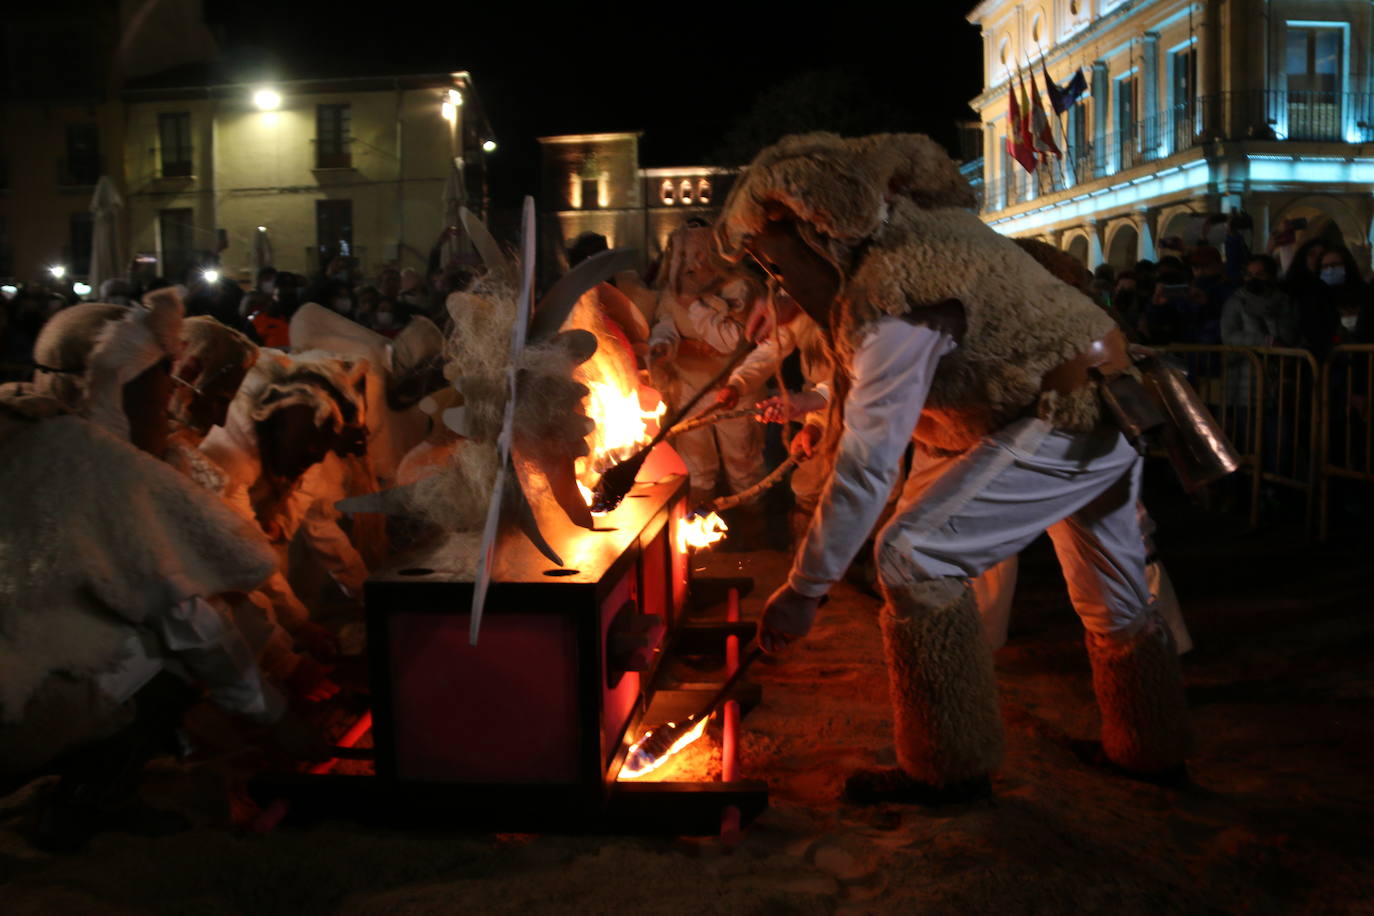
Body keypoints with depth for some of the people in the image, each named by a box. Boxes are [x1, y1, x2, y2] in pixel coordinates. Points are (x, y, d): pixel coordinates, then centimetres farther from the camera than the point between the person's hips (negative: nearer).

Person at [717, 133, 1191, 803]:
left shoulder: (890, 299, -22)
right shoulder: (924, 220, 6)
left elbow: (867, 467, -24)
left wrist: (804, 591, -18)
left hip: (1059, 429, -10)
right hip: (1113, 416, 10)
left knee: (913, 558, -11)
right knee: (1114, 600, 24)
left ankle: (949, 767, -1)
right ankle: (1152, 750, 44)